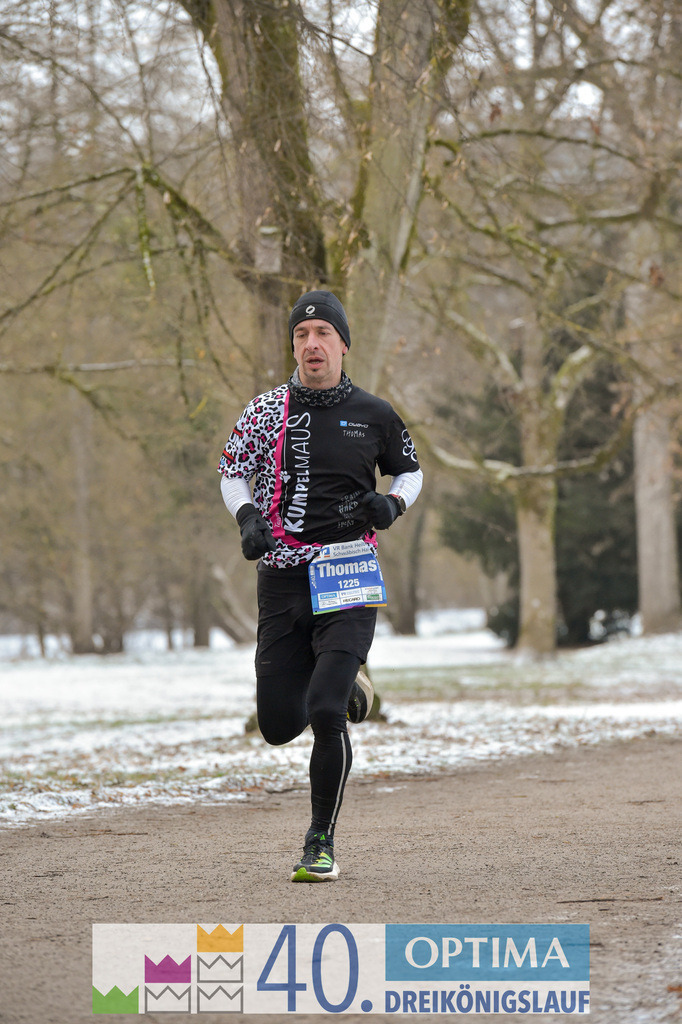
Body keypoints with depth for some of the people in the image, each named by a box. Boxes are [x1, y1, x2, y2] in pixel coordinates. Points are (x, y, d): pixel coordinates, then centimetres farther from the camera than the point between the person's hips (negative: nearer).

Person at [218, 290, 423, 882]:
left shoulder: (373, 415, 5)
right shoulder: (267, 410, 6)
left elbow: (409, 470, 20)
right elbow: (232, 473, 14)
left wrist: (393, 503, -2)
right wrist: (247, 515, -7)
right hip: (282, 581, 2)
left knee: (325, 714, -18)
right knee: (278, 726, 2)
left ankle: (321, 844, -4)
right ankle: (345, 687, 37)